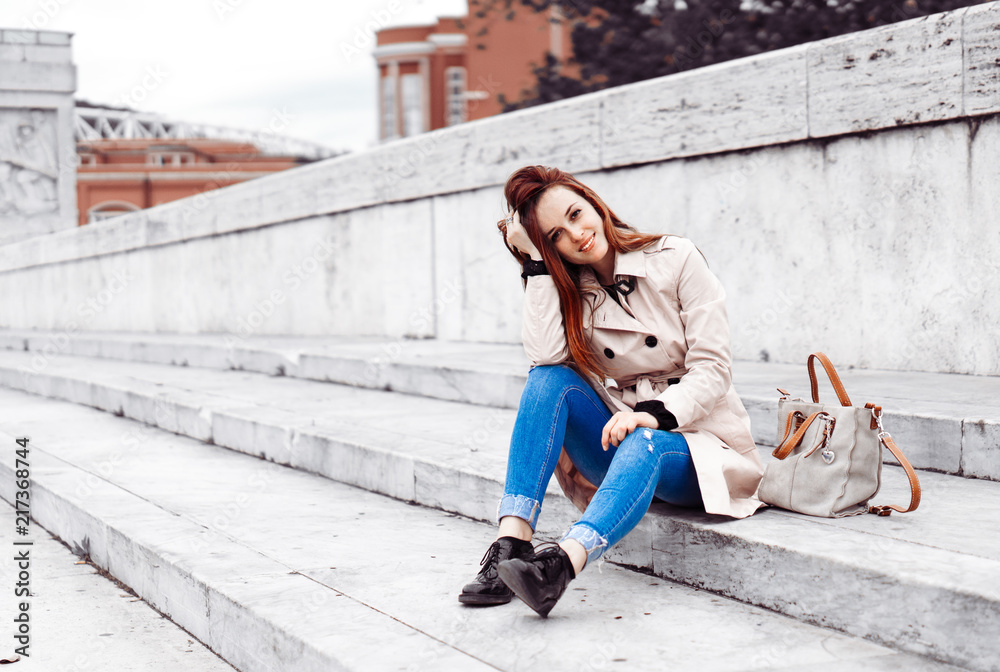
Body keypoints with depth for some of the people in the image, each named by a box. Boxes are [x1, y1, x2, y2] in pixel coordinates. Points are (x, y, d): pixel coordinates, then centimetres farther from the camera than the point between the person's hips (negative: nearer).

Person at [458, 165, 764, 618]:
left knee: (644, 444, -38)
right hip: (618, 436, 4)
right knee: (549, 379, -23)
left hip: (691, 440, -3)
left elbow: (712, 367, -11)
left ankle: (563, 563, -63)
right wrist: (536, 263, -15)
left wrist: (656, 414, -28)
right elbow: (545, 356, -17)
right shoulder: (569, 287, 5)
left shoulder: (676, 260, -6)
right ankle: (512, 539, -36)